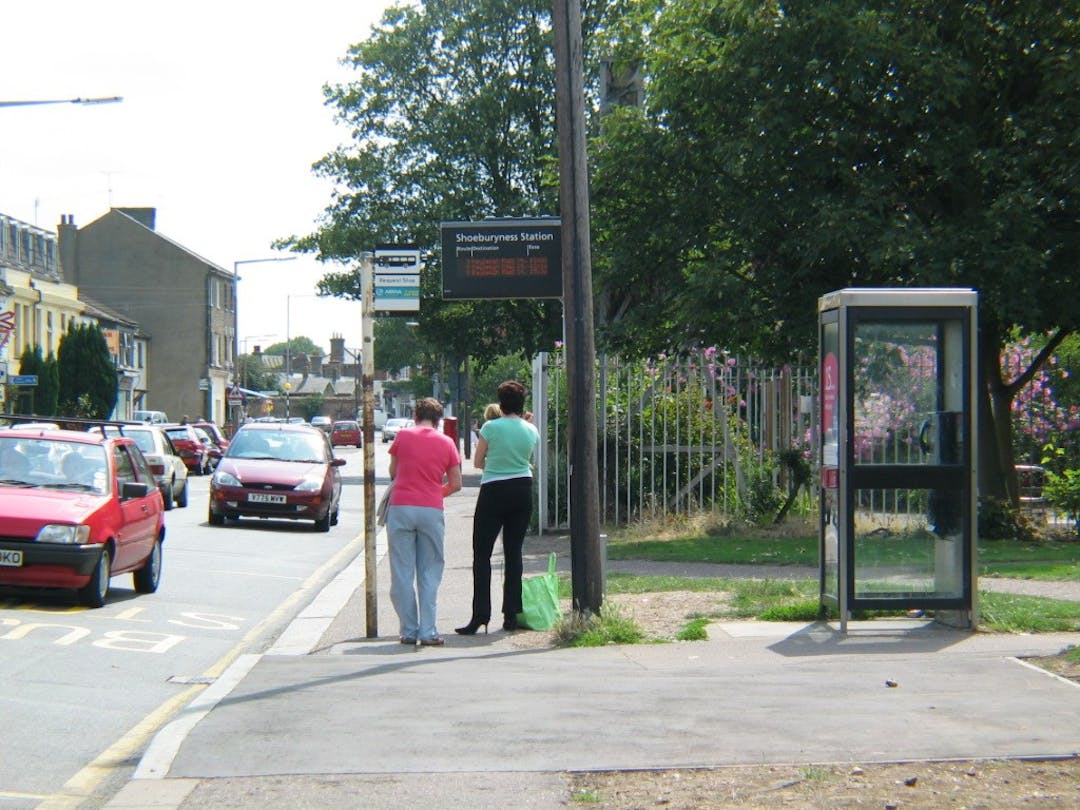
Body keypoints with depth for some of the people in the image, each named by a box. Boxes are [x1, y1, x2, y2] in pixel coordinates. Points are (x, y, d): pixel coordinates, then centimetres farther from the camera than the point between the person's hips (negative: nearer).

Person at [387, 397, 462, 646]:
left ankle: (408, 631, 6)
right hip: (432, 511, 0)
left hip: (401, 508, 0)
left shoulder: (402, 436, 4)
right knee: (430, 573, 7)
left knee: (402, 572, 5)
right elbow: (456, 484, 7)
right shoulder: (447, 442, 5)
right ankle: (428, 632, 2)